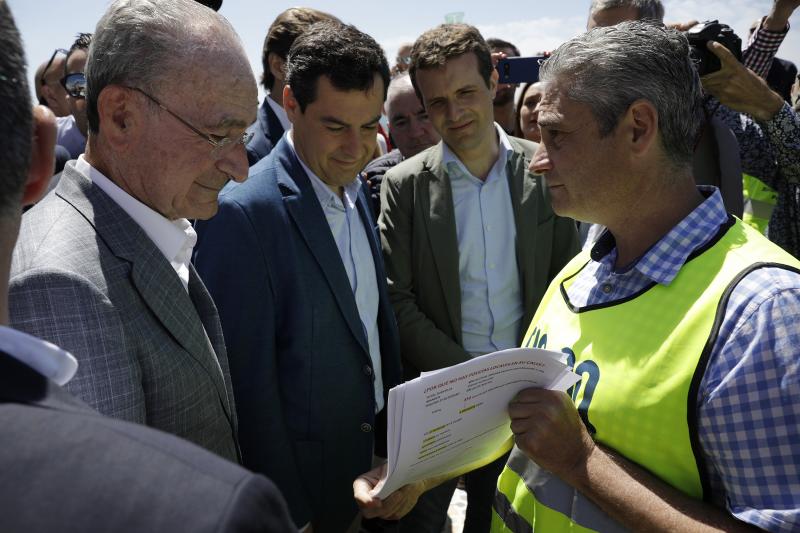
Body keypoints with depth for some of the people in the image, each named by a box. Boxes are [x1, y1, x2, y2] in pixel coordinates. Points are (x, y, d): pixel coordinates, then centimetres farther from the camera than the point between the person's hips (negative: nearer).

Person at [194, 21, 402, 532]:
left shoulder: (356, 190, 2)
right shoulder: (243, 212, -23)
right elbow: (249, 383, -21)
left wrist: (395, 434, 11)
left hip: (371, 458, 7)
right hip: (302, 480, -6)